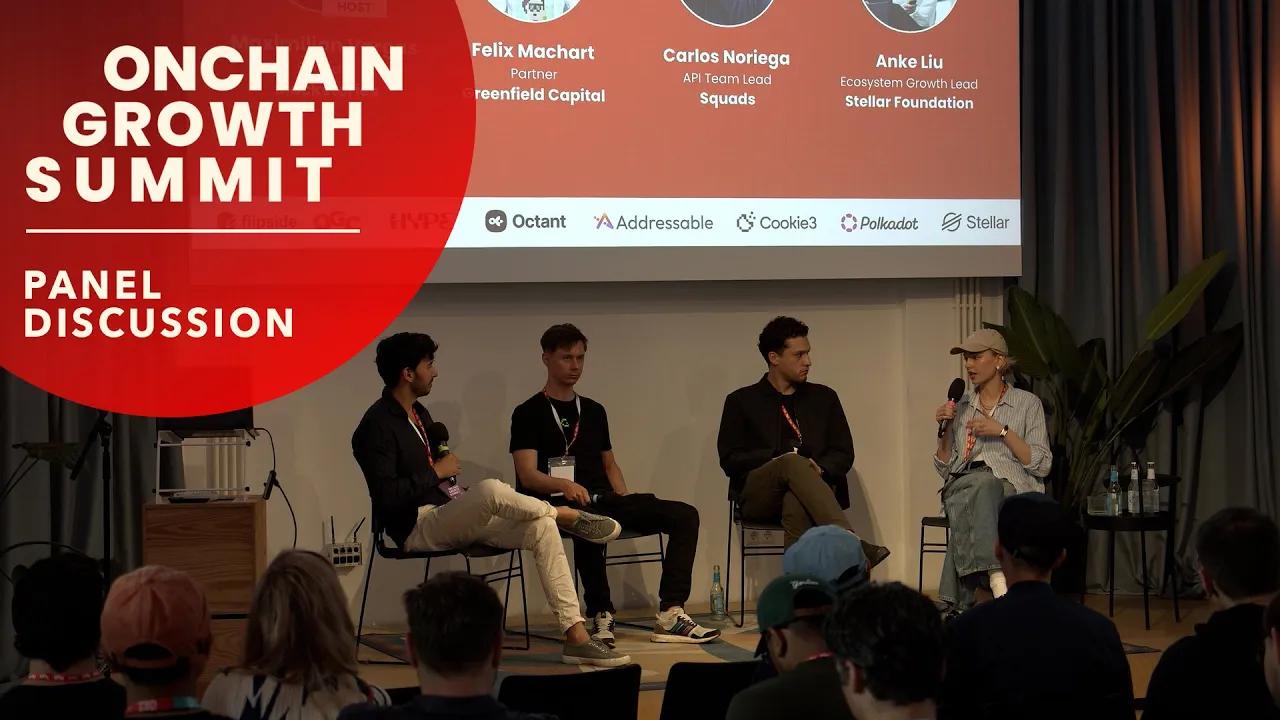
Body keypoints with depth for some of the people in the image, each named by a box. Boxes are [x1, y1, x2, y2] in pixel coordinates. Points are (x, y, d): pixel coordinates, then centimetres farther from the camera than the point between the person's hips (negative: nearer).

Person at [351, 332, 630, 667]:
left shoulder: (418, 413, 16)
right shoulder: (377, 425, -13)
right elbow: (386, 496, -22)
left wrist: (460, 493, 6)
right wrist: (438, 473, -12)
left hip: (453, 519, 9)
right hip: (418, 529, -9)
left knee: (541, 527, -11)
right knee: (491, 490, -36)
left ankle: (576, 637, -16)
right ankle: (567, 515, -8)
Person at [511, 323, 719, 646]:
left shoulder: (593, 410, 24)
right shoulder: (529, 413, 4)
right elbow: (527, 476, -7)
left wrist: (625, 497, 9)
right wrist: (565, 485, -27)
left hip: (605, 501, 6)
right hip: (565, 507, -6)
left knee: (684, 515, -13)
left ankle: (670, 613, -24)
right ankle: (601, 616, -29)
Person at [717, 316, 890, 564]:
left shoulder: (824, 397, 20)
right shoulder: (742, 401, 13)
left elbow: (844, 454, 14)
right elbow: (730, 460, 4)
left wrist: (820, 468, -10)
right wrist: (777, 459, -12)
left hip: (810, 493, 1)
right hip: (758, 495, -1)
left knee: (796, 503, -38)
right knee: (794, 463, -36)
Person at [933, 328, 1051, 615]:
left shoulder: (1028, 403, 11)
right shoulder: (961, 406, 21)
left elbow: (1042, 465, 0)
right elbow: (944, 468, 19)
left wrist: (1002, 431, -8)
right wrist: (945, 430, 4)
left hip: (1012, 487, -2)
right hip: (961, 485, 2)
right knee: (983, 481, -38)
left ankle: (959, 603, -40)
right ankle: (996, 576, -53)